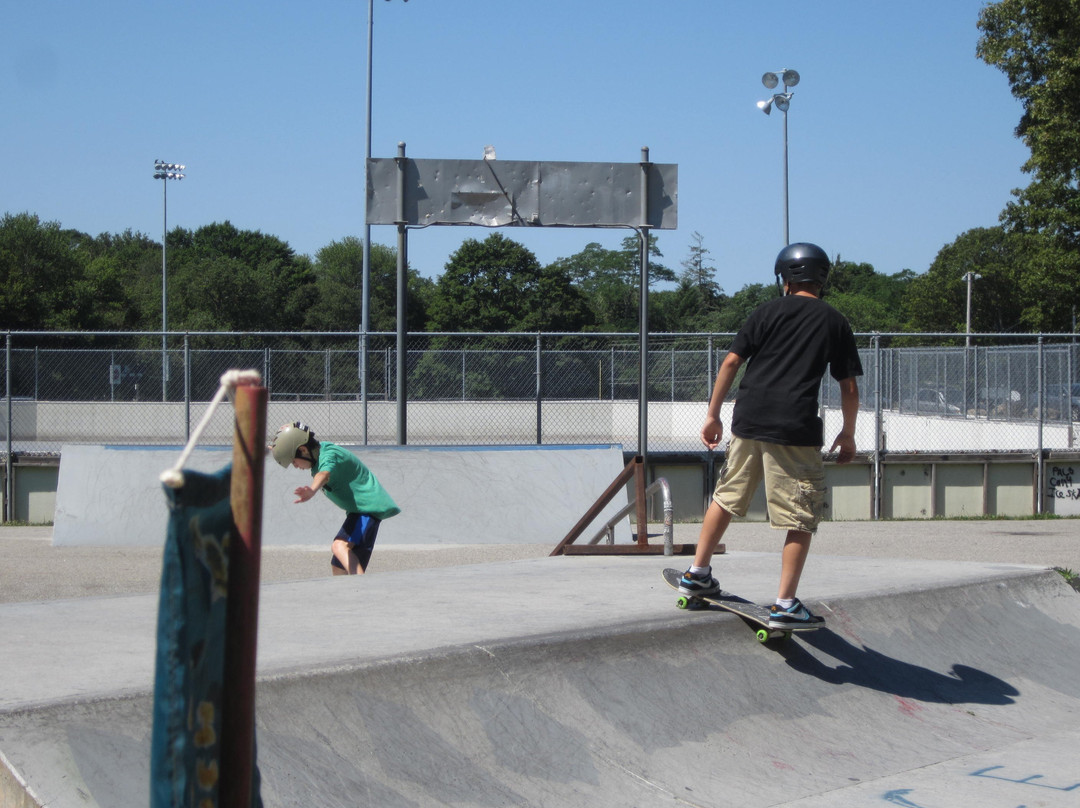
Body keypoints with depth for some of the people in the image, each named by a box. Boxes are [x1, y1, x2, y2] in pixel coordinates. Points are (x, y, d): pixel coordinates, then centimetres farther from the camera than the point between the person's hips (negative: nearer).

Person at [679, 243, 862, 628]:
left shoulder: (768, 311, 10)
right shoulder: (834, 322, 9)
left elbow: (731, 361, 4)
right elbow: (849, 386, 7)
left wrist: (713, 415, 9)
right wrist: (848, 435, 19)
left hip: (748, 421, 3)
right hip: (796, 428, -3)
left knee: (726, 496, 20)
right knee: (801, 517, 2)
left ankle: (698, 574, 28)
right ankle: (785, 604, -2)